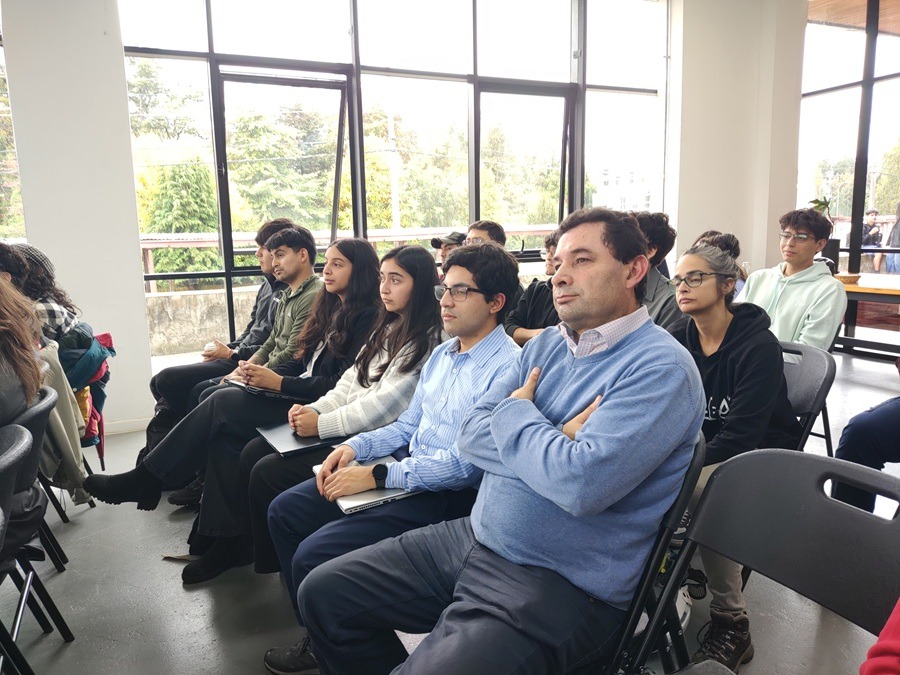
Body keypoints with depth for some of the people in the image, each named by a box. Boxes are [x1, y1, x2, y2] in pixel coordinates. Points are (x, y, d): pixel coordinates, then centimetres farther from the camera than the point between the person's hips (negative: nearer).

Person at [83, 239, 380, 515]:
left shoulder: (366, 317, -11)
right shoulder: (331, 307, 17)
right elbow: (301, 362, 16)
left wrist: (279, 382, -18)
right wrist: (262, 372, -3)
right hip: (301, 388, 9)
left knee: (220, 402, -16)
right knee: (212, 394, -6)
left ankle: (143, 480, -2)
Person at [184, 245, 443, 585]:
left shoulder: (425, 342, -15)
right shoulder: (387, 328, 14)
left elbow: (384, 406, -22)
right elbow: (351, 381, 13)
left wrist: (321, 424, -18)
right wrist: (315, 409, -3)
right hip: (348, 425, 9)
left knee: (268, 472, -14)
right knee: (251, 453, 1)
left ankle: (270, 563, 10)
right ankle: (235, 543, 15)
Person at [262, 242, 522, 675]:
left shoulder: (507, 366, -18)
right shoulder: (442, 354, 11)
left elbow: (468, 464, -23)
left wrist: (376, 476, -21)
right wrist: (353, 448, 0)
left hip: (448, 497, -9)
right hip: (407, 474, 10)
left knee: (313, 555, -19)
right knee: (284, 511, 7)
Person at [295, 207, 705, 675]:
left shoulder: (663, 368, -15)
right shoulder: (546, 345, 8)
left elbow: (581, 485, -28)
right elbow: (472, 436, 3)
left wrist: (517, 413, -11)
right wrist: (556, 446, -13)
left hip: (561, 585, -7)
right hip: (474, 537, 8)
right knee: (322, 592, 8)